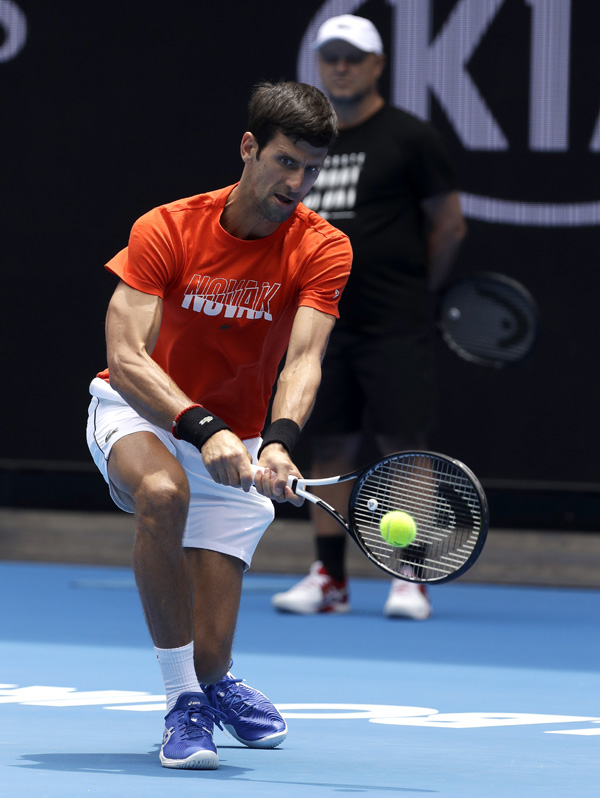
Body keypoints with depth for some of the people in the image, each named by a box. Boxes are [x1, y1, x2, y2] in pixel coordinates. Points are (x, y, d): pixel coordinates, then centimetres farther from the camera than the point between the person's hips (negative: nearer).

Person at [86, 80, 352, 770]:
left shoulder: (323, 250, -13)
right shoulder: (166, 230, -18)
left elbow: (303, 361, -26)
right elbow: (126, 357, -26)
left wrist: (279, 443, -46)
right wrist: (202, 428, -42)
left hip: (233, 445, 2)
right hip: (137, 413, -2)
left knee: (210, 657, -6)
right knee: (164, 491, -41)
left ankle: (212, 685, 37)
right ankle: (183, 707, -26)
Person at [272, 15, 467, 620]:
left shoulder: (410, 138, -4)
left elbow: (449, 225, 1)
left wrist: (414, 287, 7)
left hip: (394, 327, -5)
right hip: (324, 322, 5)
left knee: (403, 445, -6)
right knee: (330, 445, 6)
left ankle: (410, 580, -2)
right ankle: (328, 577, 11)